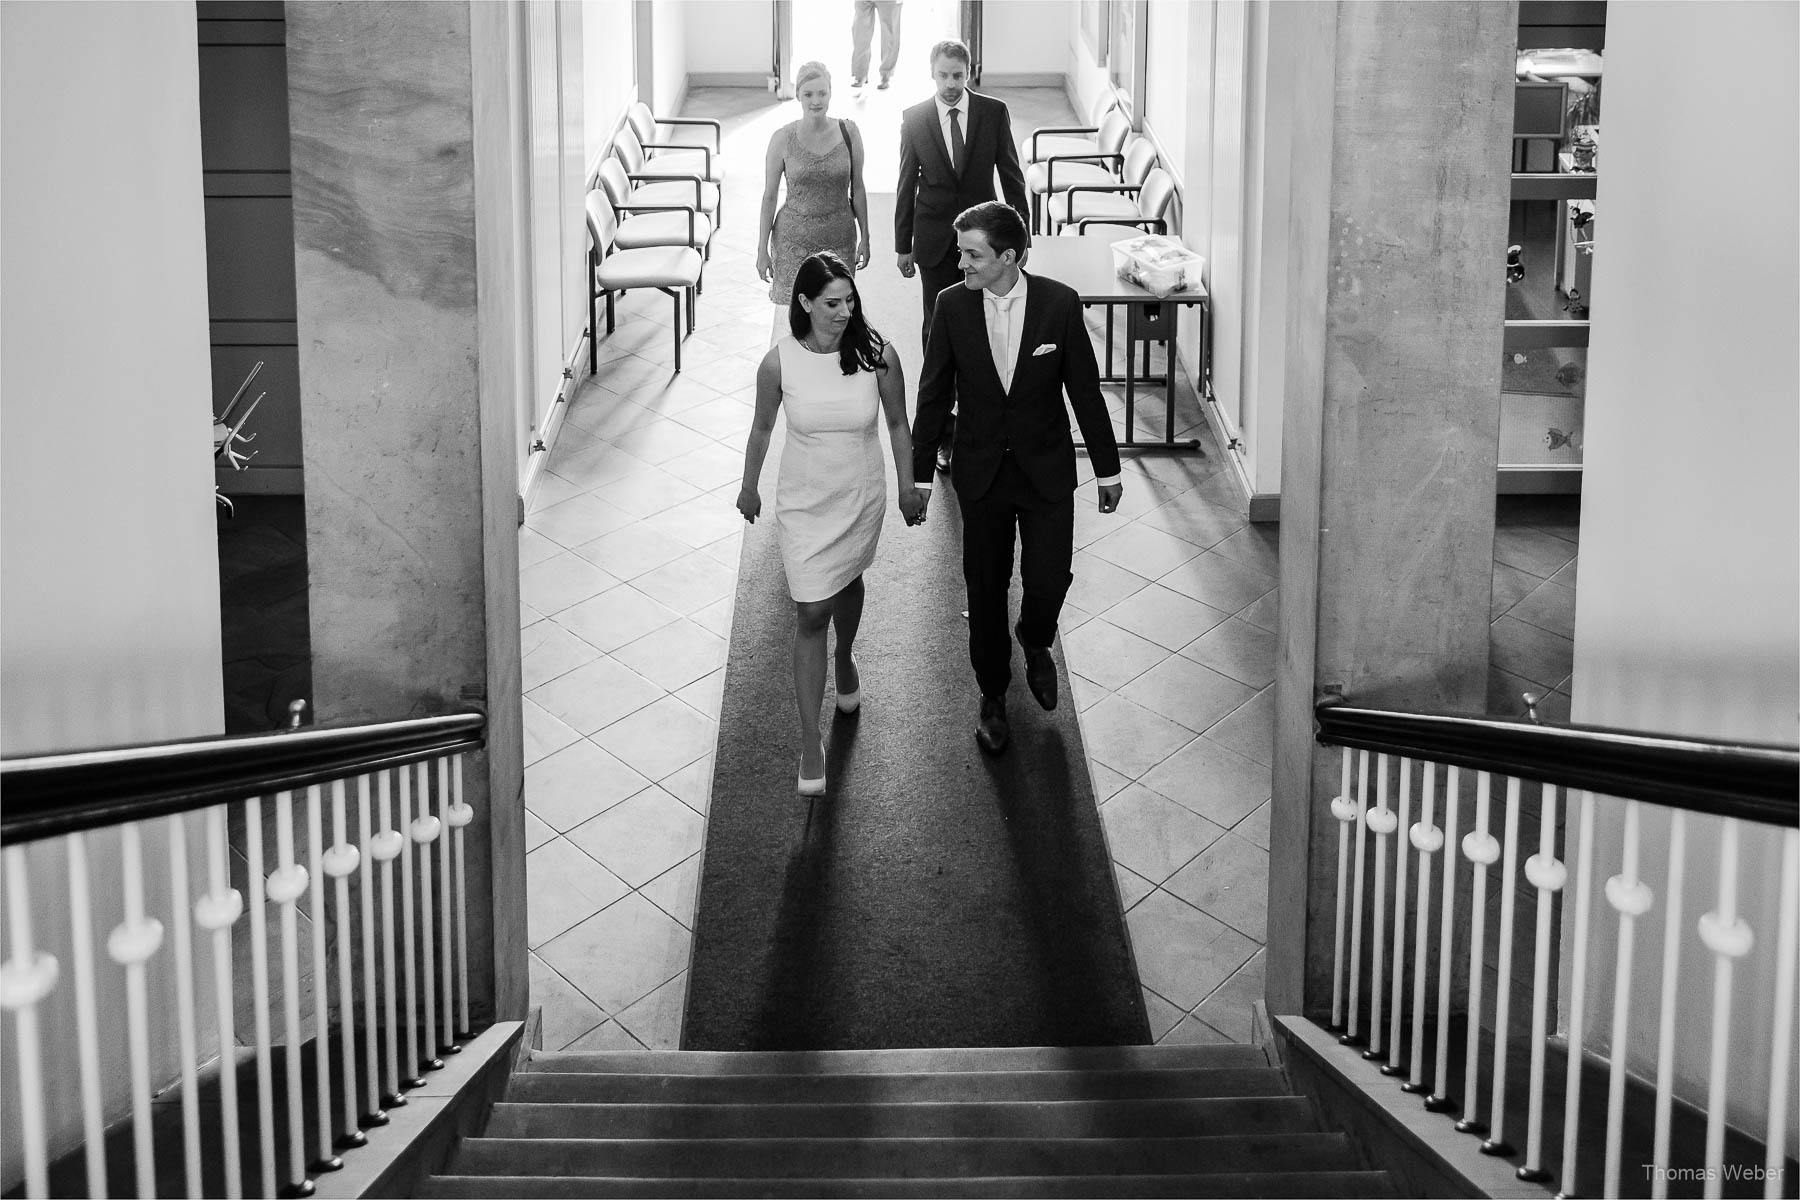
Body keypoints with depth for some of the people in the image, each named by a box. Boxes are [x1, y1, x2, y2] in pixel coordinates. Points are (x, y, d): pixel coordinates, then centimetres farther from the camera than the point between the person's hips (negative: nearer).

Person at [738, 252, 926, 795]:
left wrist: (908, 487, 7)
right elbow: (761, 428, -1)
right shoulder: (779, 362, -19)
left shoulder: (876, 354, -17)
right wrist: (749, 487, 11)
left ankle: (845, 658, 60)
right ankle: (810, 740, 4)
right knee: (810, 614, -3)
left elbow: (898, 425, -2)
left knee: (848, 583, 27)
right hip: (804, 505, -2)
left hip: (861, 499, 2)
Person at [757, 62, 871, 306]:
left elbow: (857, 189, 7)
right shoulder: (783, 139, -6)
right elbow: (769, 196, 0)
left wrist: (865, 238, 7)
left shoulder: (848, 132, -1)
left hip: (840, 238, 1)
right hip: (793, 240, -1)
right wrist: (762, 250, -1)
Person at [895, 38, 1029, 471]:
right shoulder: (914, 119, -1)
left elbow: (1011, 174, 3)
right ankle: (945, 434, 7)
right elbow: (906, 184, 5)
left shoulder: (993, 112, -2)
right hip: (935, 241, 0)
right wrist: (903, 244, 5)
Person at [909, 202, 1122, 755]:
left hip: (1046, 470, -1)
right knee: (986, 590, 8)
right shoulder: (952, 306, -9)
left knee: (1049, 581, -4)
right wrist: (919, 474, 3)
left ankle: (1035, 643, 32)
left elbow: (1085, 389, -3)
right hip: (981, 472, 1)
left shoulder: (1059, 303, -12)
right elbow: (934, 394, 0)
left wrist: (1107, 469, 2)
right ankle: (993, 695, 27)